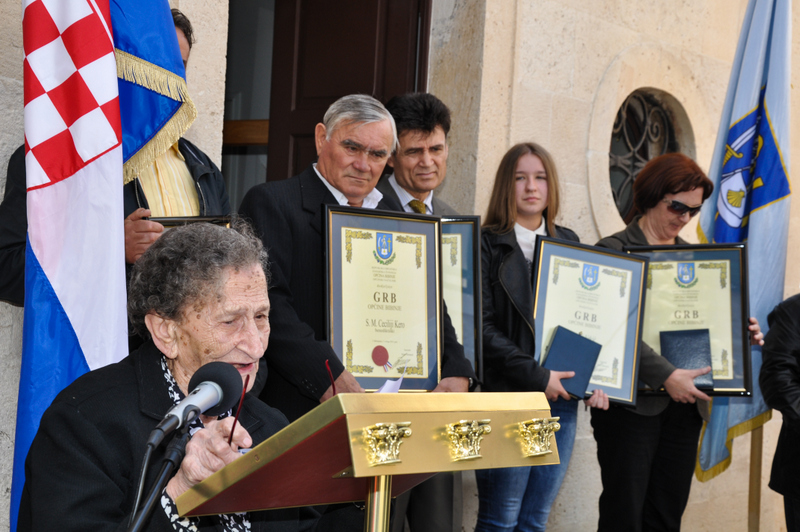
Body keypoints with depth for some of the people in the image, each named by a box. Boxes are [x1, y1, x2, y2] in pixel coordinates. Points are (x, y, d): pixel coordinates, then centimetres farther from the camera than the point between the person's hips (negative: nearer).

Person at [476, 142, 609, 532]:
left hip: (562, 398, 5)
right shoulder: (488, 245, -3)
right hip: (507, 397, -5)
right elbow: (483, 328, -10)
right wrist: (537, 376, -15)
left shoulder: (568, 243, 15)